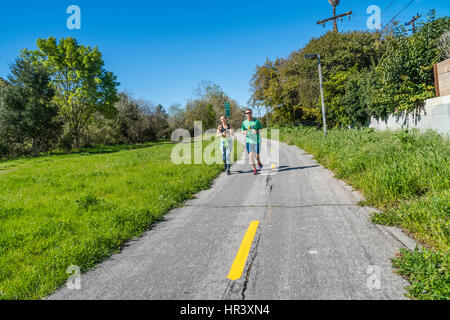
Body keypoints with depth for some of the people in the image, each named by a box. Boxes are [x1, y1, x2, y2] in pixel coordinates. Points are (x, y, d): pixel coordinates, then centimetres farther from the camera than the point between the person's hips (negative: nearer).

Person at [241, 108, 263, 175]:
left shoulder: (256, 121, -1)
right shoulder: (244, 122, 5)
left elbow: (261, 130, 2)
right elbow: (242, 132, 9)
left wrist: (256, 131, -19)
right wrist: (245, 132, -16)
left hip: (257, 140, -1)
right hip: (249, 141, 1)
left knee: (256, 155, 2)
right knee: (251, 155, -8)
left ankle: (259, 162, 38)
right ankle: (254, 169, 5)